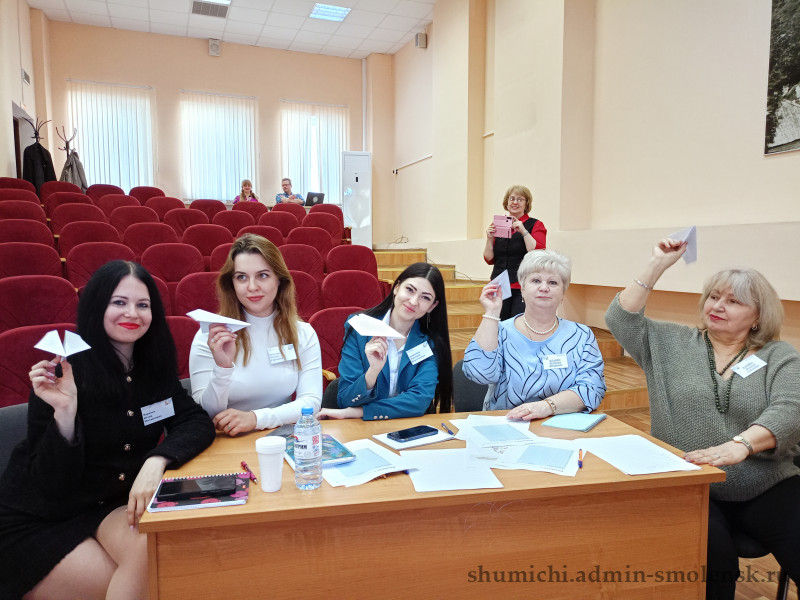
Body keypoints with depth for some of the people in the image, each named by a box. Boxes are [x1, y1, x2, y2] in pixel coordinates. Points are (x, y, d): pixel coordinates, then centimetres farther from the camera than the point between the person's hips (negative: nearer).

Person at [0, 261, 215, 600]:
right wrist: (64, 411, -33)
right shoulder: (64, 371, -17)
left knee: (152, 548, -25)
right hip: (36, 525, -4)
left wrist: (156, 460, -29)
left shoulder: (153, 365, -2)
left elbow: (198, 423, -11)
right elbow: (52, 484, -17)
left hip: (110, 509, 4)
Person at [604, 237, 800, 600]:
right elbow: (620, 320, -1)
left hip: (768, 490, 1)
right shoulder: (672, 343, 10)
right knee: (712, 554, -29)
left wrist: (740, 444, -31)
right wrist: (658, 265, -5)